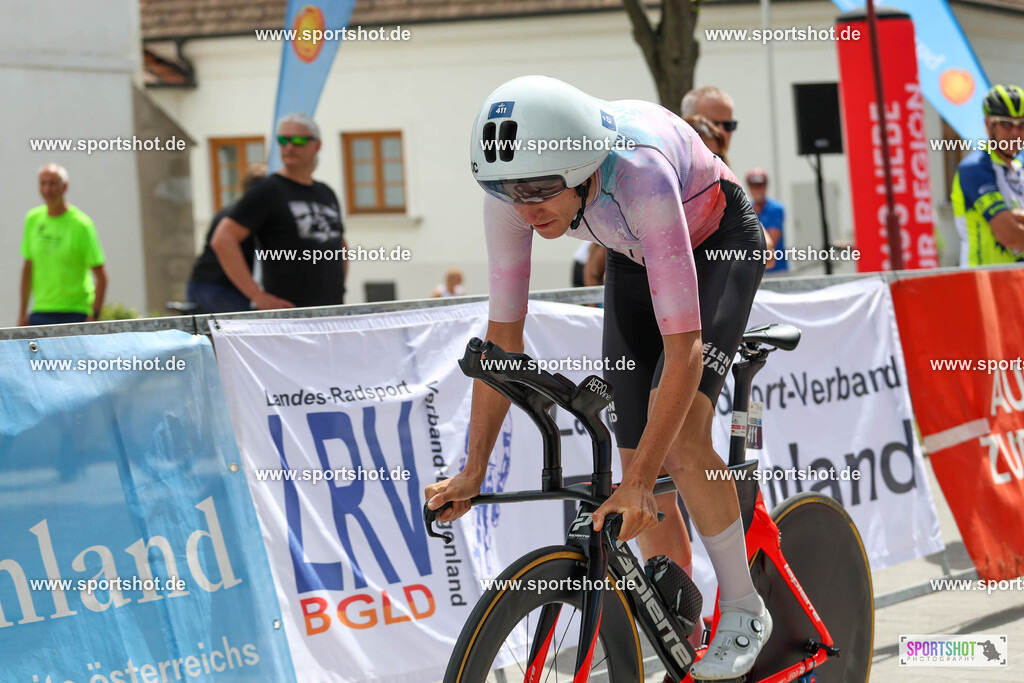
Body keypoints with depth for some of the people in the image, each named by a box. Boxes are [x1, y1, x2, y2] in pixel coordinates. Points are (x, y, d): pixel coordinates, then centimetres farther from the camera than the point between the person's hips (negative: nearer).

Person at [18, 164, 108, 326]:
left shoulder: (81, 224, -9)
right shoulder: (32, 219, 7)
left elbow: (101, 275, -9)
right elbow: (28, 267, 15)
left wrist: (94, 317, -15)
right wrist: (22, 313, 12)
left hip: (75, 312, -4)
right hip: (41, 312, 4)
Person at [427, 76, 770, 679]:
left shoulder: (640, 174, -43)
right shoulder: (514, 189, -27)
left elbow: (683, 347, -43)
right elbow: (503, 335, -17)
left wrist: (639, 483, -44)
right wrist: (474, 470, -19)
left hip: (719, 245, -5)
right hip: (633, 260, 6)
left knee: (679, 433, -25)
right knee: (639, 460, 0)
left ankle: (745, 610, -6)